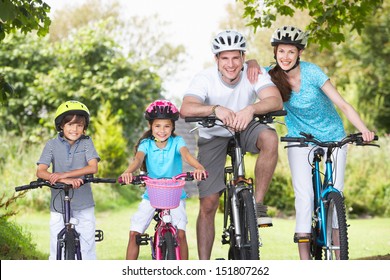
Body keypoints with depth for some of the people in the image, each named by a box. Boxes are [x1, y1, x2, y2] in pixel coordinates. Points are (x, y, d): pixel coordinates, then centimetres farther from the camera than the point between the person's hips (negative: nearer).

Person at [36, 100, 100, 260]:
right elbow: (41, 172, -11)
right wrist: (65, 180, -27)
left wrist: (63, 174, -22)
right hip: (58, 206, 0)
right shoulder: (52, 145, 0)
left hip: (83, 206, 0)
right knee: (57, 253, 2)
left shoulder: (86, 143, 0)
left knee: (87, 249, 0)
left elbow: (93, 167, -13)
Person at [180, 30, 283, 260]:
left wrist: (251, 109, -53)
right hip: (213, 137, -1)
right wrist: (215, 109, -56)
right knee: (208, 205, -7)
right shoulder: (205, 79, -23)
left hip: (244, 129, 1)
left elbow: (276, 101, -35)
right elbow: (186, 109, -39)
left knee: (269, 137, -35)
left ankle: (258, 203, -21)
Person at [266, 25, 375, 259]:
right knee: (304, 196, -13)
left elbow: (343, 104, -22)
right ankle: (305, 260, -11)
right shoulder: (272, 75, -12)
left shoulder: (311, 73, -20)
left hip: (332, 136, -1)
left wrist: (364, 130, -35)